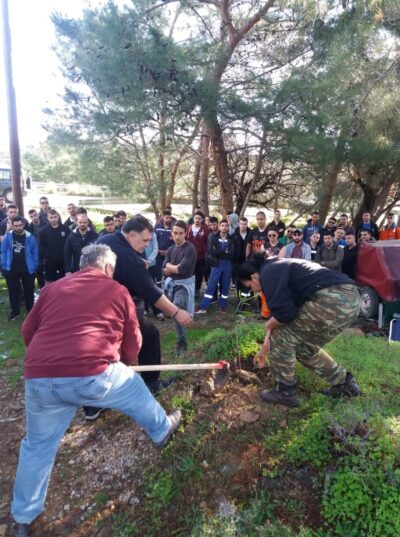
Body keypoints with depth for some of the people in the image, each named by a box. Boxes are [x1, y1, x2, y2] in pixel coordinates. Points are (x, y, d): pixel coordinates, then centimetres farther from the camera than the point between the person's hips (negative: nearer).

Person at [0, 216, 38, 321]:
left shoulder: (30, 237, -8)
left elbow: (35, 253, -3)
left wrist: (34, 267, -6)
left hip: (27, 269, -1)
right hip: (11, 269, 1)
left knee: (29, 291, 10)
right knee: (13, 291, 12)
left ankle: (31, 311, 24)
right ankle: (15, 311, 26)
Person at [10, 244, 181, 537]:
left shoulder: (53, 288, 18)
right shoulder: (118, 291, 10)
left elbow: (28, 331, 25)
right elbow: (133, 342, 15)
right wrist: (124, 364, 37)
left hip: (39, 380, 4)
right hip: (93, 376, -3)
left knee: (38, 445, 27)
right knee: (136, 390, 27)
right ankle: (162, 430, 52)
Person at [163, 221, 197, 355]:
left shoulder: (190, 249, -13)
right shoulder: (170, 249, 7)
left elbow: (182, 269, -25)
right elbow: (164, 271, 1)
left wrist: (169, 266, -7)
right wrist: (176, 267, -17)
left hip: (184, 284, -7)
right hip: (171, 283, 7)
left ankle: (182, 342, -11)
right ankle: (181, 340, 34)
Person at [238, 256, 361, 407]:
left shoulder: (268, 273, -4)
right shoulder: (278, 268, 28)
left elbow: (284, 314, -16)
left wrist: (269, 325, 8)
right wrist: (265, 348, 40)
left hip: (333, 300, -11)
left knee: (280, 337, 2)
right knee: (305, 347, 25)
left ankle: (285, 392, 17)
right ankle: (344, 383, 35)